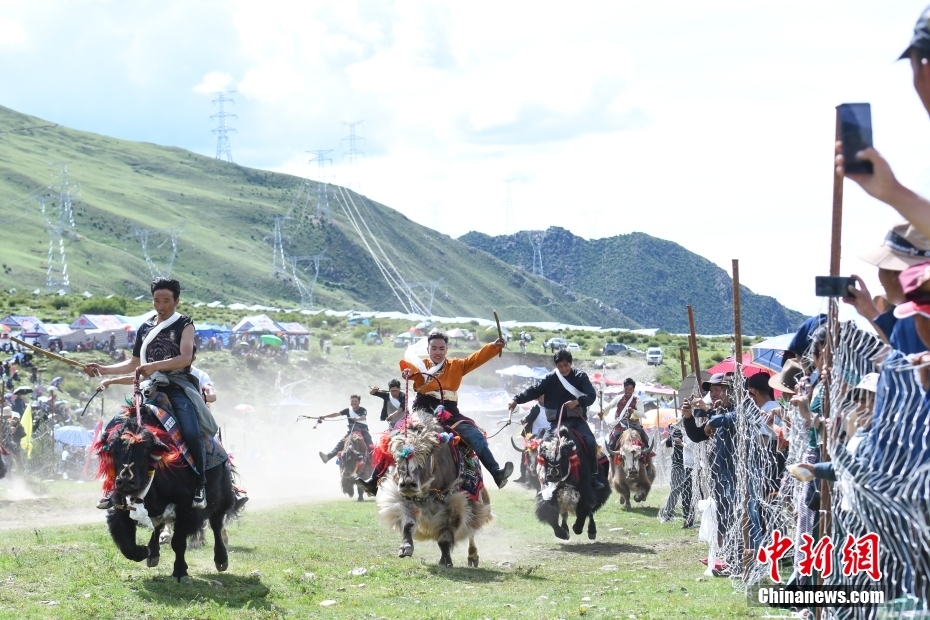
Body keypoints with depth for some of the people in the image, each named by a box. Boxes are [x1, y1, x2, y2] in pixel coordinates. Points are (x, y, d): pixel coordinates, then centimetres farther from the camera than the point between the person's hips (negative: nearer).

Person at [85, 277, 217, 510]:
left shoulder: (184, 325, 3)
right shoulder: (145, 328, 18)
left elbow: (185, 357, -13)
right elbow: (133, 364, 24)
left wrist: (156, 366, -27)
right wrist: (103, 370, 12)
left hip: (178, 388, -5)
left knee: (191, 433, -26)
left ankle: (200, 485, -15)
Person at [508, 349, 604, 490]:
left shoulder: (580, 377, 2)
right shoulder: (550, 378, 5)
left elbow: (591, 395, -7)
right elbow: (534, 391, -1)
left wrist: (577, 401, -25)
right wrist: (517, 400, -13)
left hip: (577, 419, -1)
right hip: (557, 421, 1)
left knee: (590, 441, -20)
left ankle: (593, 476, -9)